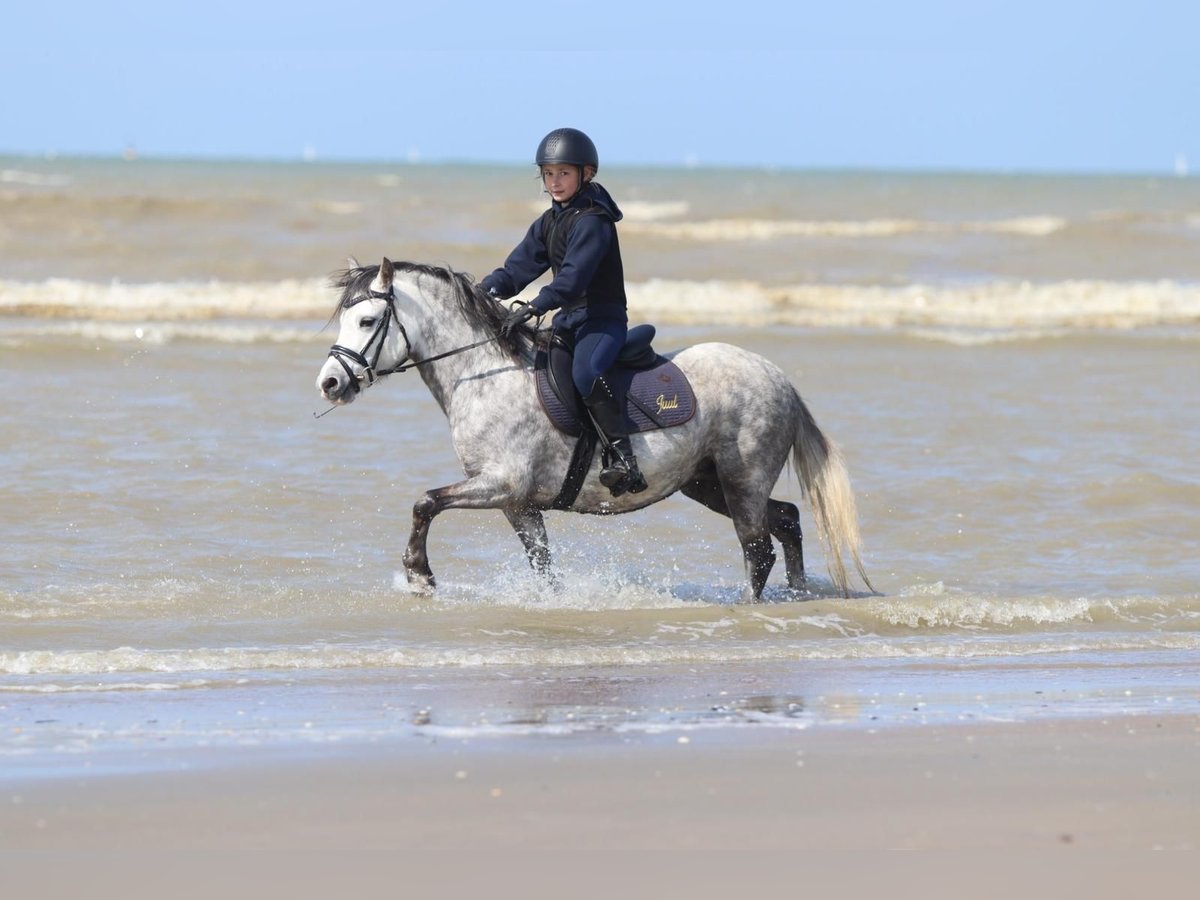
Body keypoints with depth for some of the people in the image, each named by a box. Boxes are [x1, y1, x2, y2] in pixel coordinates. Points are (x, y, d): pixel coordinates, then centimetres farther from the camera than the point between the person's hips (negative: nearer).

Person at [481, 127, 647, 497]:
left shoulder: (592, 221, -15)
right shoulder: (549, 222, 14)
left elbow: (574, 274, -27)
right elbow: (521, 265, 11)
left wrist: (535, 307, -37)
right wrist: (486, 289, -6)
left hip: (603, 317, -10)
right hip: (568, 320, 10)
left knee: (585, 372, -35)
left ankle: (623, 458, -37)